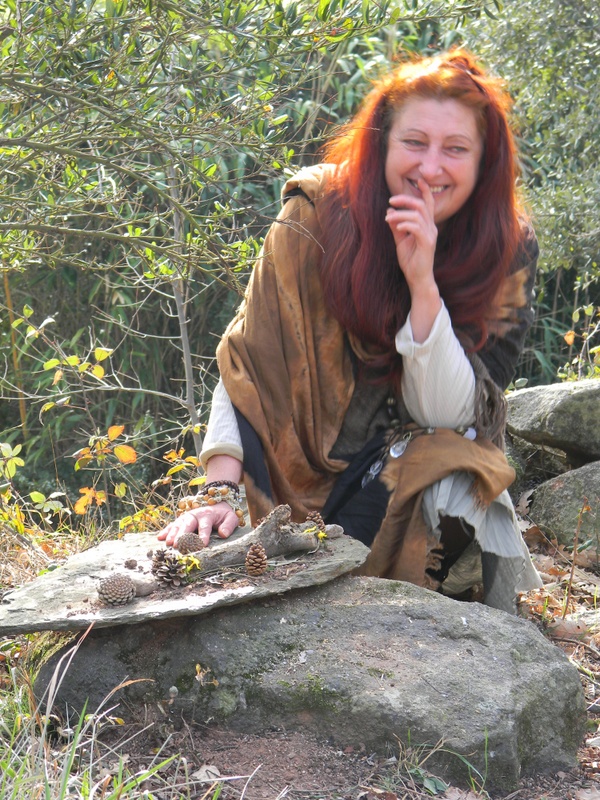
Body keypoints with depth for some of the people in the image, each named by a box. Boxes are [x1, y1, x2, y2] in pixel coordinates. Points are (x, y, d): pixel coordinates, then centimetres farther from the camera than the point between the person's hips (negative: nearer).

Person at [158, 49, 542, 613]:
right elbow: (246, 358, -13)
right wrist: (220, 492, -23)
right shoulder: (318, 213, -14)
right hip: (302, 464, 0)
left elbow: (446, 413, -18)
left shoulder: (509, 252, -12)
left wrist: (423, 281, -30)